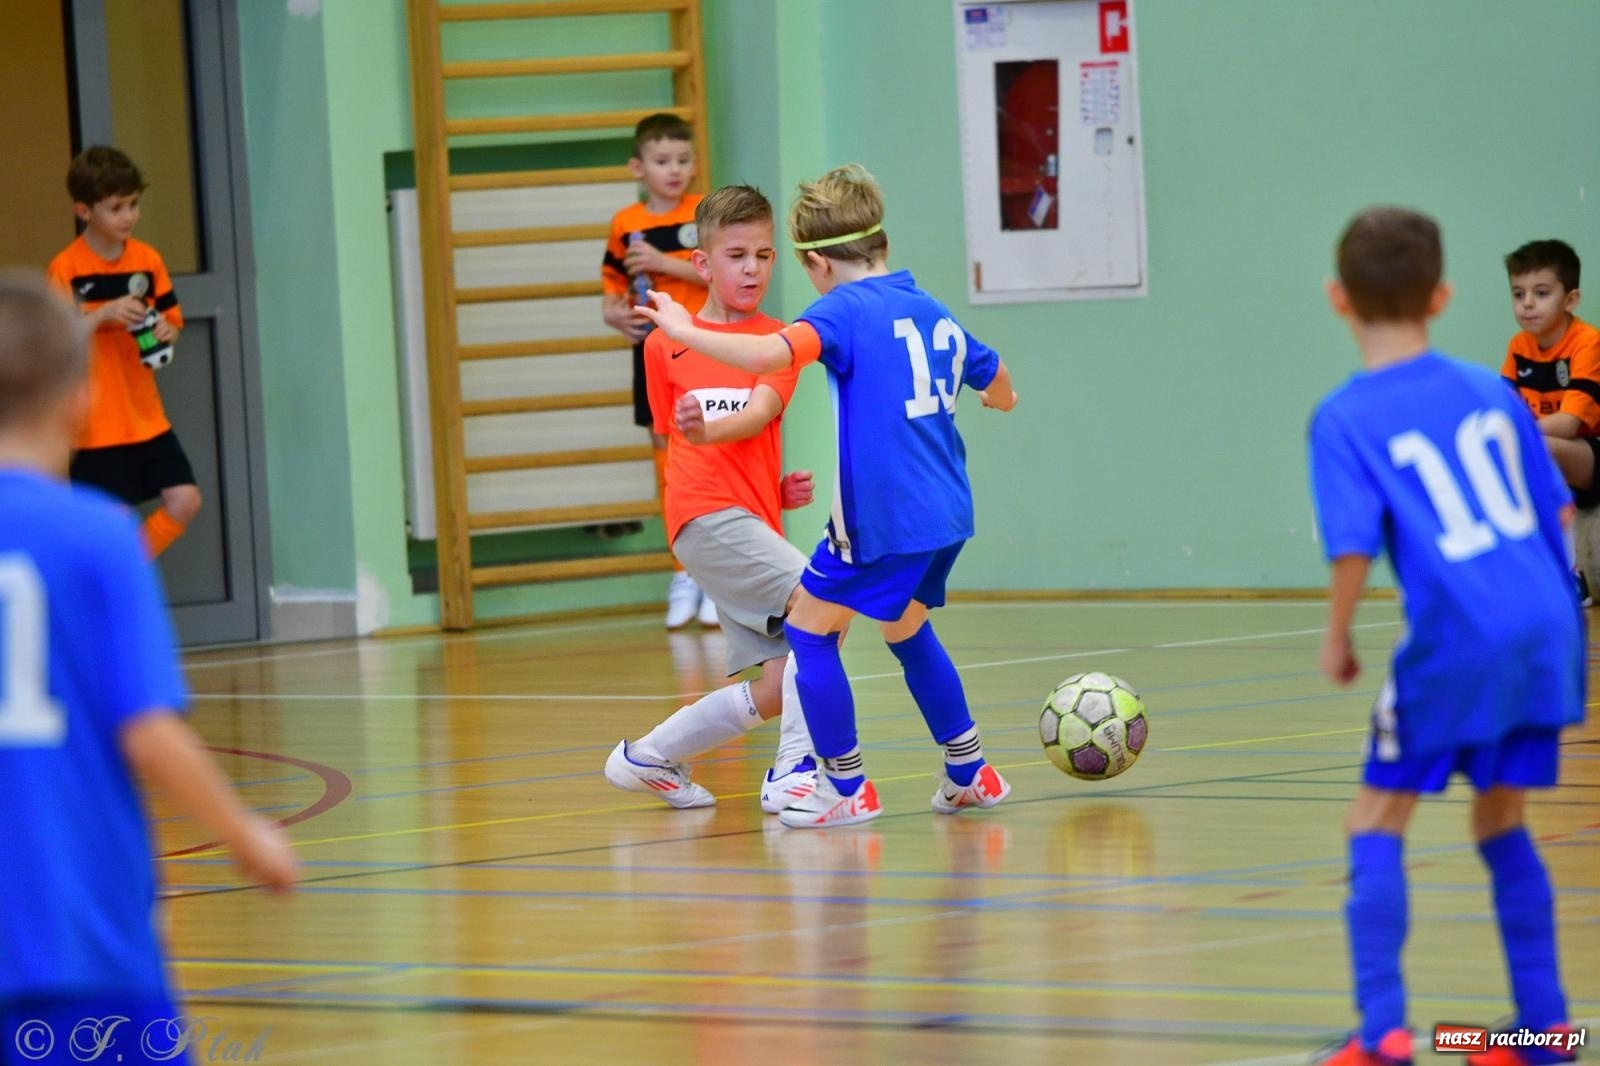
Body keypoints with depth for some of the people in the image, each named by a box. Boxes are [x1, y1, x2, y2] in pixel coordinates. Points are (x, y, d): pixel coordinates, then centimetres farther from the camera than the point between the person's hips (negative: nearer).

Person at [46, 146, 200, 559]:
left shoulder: (148, 260, 3)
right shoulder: (65, 269, -11)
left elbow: (172, 319, 12)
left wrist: (165, 332, -11)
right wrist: (102, 315, -25)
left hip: (147, 417, 5)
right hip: (97, 426, -5)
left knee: (185, 501, -2)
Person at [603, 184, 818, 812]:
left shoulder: (778, 341, 10)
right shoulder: (665, 346, 10)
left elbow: (760, 412, -8)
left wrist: (708, 431, -29)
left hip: (754, 521, 4)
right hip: (707, 516, -4)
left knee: (776, 692, 4)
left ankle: (647, 759, 24)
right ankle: (796, 771, -21)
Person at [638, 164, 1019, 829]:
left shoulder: (845, 311, -9)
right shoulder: (933, 312, 14)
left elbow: (772, 354, -29)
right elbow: (998, 384, 31)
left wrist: (686, 331, -19)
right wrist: (998, 396, 55)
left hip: (882, 519, -8)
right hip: (946, 514, 8)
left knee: (810, 627, 3)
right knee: (905, 630, 27)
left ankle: (848, 791, 3)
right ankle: (970, 774, 31)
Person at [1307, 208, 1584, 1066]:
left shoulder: (1345, 419, -4)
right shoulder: (1487, 390, 13)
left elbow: (1354, 547, -13)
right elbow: (1556, 508, 16)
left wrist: (1337, 640, 2)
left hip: (1455, 641, -5)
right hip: (1546, 629, 5)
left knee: (1377, 821, 6)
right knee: (1501, 820, 19)